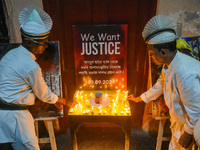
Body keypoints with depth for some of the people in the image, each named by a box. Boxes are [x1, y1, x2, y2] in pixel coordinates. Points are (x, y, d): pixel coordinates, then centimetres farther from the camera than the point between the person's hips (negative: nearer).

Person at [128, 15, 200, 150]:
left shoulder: (186, 75, -39)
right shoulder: (169, 64, -8)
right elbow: (160, 86, 9)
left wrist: (188, 134, -17)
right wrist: (139, 99, 18)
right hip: (179, 119, 8)